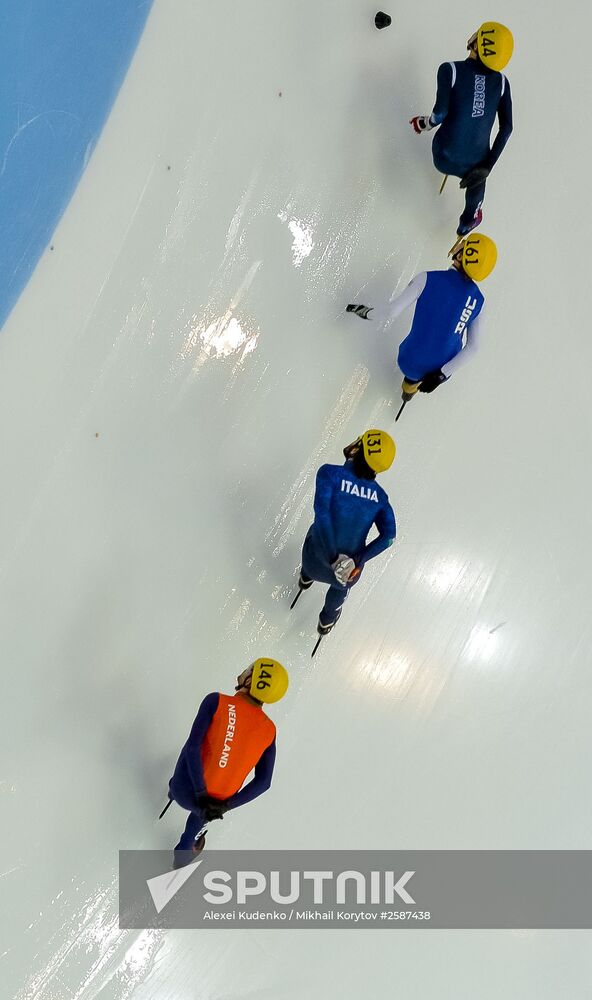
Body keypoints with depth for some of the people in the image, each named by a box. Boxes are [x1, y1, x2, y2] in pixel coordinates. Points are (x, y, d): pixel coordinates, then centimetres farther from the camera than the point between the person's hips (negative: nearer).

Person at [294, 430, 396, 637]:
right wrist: (358, 561, -19)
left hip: (319, 552, -1)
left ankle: (306, 578, 73)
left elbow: (321, 511, -31)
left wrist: (333, 557, -25)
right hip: (351, 561, 1)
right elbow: (388, 536, -19)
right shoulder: (379, 495, -8)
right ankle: (327, 621, 64)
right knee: (341, 585, 37)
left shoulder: (330, 473, -19)